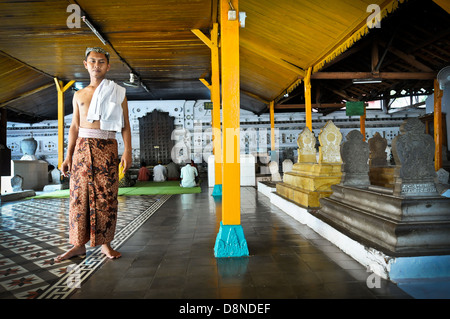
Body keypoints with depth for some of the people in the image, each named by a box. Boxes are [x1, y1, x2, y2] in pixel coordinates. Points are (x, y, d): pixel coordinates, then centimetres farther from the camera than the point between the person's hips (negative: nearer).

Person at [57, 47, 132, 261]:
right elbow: (74, 127, 15)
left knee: (106, 197, -3)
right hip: (83, 147, 3)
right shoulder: (79, 95, 16)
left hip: (107, 148, -3)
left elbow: (125, 125, 3)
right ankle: (79, 244, 12)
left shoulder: (117, 93, 7)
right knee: (79, 195, 2)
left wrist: (127, 151, -9)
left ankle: (105, 243, 9)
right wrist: (68, 156, 8)